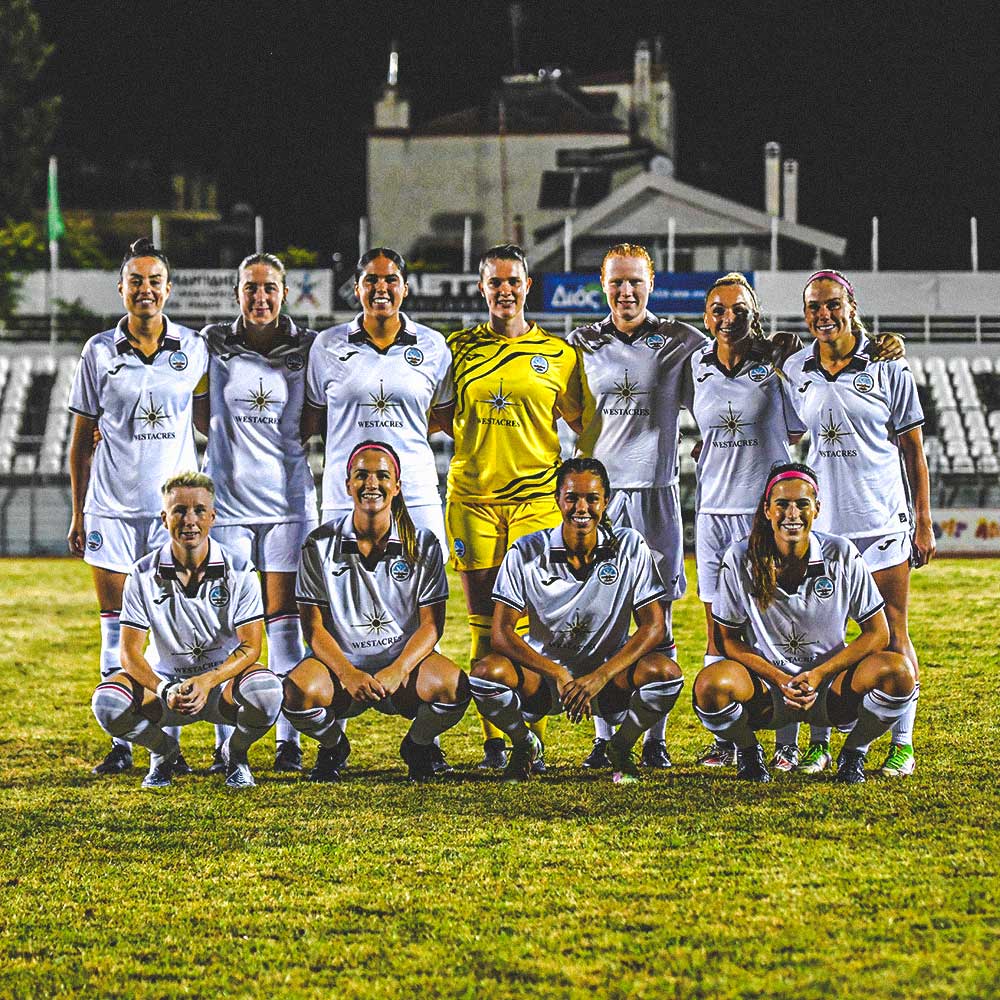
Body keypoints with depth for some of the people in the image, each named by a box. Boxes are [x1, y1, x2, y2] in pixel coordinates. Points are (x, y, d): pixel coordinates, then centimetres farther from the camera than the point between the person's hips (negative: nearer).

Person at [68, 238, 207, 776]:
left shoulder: (194, 348, 1)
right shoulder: (99, 352, 2)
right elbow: (82, 438, 7)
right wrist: (78, 514, 5)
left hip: (174, 505, 0)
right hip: (112, 505, 0)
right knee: (117, 627, 3)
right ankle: (121, 745, 8)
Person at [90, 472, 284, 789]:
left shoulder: (239, 572, -9)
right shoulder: (144, 575, -7)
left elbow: (250, 647, -12)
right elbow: (130, 652, -10)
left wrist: (208, 681, -32)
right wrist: (165, 691, -30)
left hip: (224, 682, -1)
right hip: (168, 680, 1)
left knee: (266, 693, -36)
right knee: (107, 702, -29)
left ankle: (236, 753, 1)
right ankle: (162, 750, 6)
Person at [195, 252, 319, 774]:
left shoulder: (307, 347, 3)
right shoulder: (214, 343, 3)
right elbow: (202, 417, 11)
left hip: (288, 497, 0)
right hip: (227, 496, 0)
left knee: (284, 620, 0)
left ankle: (289, 740, 4)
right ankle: (225, 743, 2)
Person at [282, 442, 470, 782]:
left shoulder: (422, 544, 0)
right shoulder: (320, 545, -2)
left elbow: (431, 624, -3)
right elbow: (313, 626, -4)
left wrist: (397, 671, -21)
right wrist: (347, 674, -22)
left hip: (403, 661, 0)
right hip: (341, 662, 0)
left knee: (453, 686, -32)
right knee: (298, 690, -34)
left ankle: (418, 746, 6)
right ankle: (331, 747, 5)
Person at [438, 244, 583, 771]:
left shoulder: (558, 354, 6)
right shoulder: (459, 348, 9)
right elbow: (441, 417, 19)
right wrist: (472, 439, 0)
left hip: (536, 498, -1)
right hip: (472, 498, 1)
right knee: (484, 625, 2)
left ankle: (532, 739, -1)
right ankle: (493, 740, 6)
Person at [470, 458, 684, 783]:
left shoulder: (630, 547, -8)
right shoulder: (526, 553, -10)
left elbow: (653, 627, -11)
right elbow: (501, 632, -15)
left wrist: (600, 677, -25)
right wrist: (558, 675, -28)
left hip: (608, 674, 0)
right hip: (543, 676, 0)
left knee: (665, 672, -30)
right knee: (487, 671, -31)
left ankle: (621, 748, 2)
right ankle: (524, 745, 3)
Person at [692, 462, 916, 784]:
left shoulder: (842, 555, -8)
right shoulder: (740, 559, -9)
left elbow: (877, 634, -4)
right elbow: (729, 640, -2)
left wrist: (819, 674, -16)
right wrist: (780, 679, -17)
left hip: (830, 689, 1)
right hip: (767, 690, 0)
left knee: (897, 671, -28)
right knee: (711, 684, -34)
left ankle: (853, 753, 1)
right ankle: (748, 752, 1)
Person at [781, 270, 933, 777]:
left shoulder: (887, 368, -3)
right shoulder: (796, 370, 5)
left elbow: (913, 450, 1)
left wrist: (924, 522, -1)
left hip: (882, 521, -3)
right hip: (820, 522, 3)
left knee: (890, 635, 0)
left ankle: (902, 742, 7)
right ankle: (819, 742, 10)